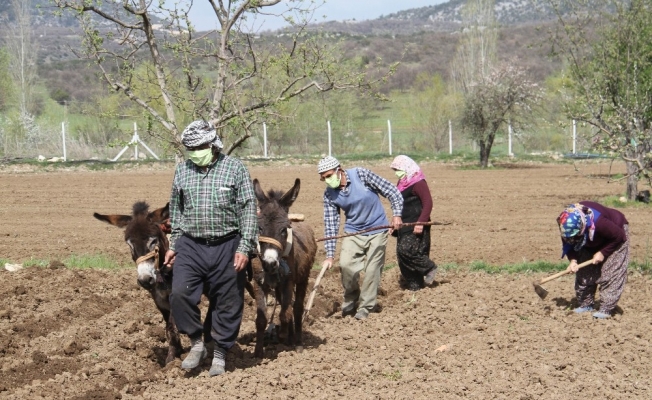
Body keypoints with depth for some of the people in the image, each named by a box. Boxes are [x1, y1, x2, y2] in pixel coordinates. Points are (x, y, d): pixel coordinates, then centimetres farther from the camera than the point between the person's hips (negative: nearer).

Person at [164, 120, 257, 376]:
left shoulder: (234, 168, -2)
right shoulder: (182, 171, 8)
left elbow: (248, 209, -4)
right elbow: (175, 210, 17)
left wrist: (245, 247, -10)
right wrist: (173, 245, 13)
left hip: (226, 247, -2)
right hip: (190, 246, 2)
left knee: (228, 304, 4)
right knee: (180, 293, -15)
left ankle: (219, 354, 18)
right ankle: (196, 343, 4)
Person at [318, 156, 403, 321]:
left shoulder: (361, 175, -18)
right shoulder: (329, 194, -8)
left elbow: (391, 191, -11)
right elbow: (330, 225, -5)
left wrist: (396, 214, -19)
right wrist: (330, 255, -9)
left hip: (377, 230, -2)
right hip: (353, 232, 3)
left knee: (372, 269, -2)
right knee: (346, 265, -14)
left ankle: (365, 307, 12)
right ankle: (351, 300, 10)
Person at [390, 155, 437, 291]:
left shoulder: (418, 183, -11)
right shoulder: (402, 184, 15)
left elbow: (428, 203, -17)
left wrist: (420, 223, -25)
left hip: (416, 227, -9)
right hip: (404, 226, 9)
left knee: (406, 250, -19)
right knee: (402, 254, 5)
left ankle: (429, 268, 0)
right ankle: (413, 285, 12)